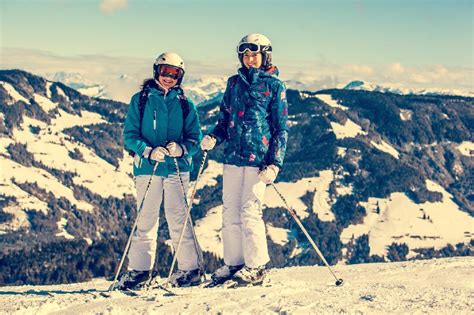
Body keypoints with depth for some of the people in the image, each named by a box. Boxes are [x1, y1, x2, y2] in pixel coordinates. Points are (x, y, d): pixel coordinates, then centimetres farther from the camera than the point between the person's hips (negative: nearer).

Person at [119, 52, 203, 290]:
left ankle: (189, 268, 1)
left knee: (179, 220, -5)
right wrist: (149, 151, -16)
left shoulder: (185, 105, 9)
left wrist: (180, 149, -15)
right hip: (147, 168, 0)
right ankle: (139, 269, 13)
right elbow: (130, 135, 1)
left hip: (177, 169, 0)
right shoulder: (140, 100, 6)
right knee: (145, 221, 4)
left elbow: (195, 139, 7)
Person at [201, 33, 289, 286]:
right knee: (230, 211, 5)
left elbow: (281, 128, -1)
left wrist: (275, 163, -9)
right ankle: (233, 262, 15)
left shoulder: (274, 86, 1)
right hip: (232, 155, 5)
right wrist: (213, 138, 0)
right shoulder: (234, 83, 15)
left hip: (257, 158, -5)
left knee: (250, 211, -8)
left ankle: (256, 266, 1)